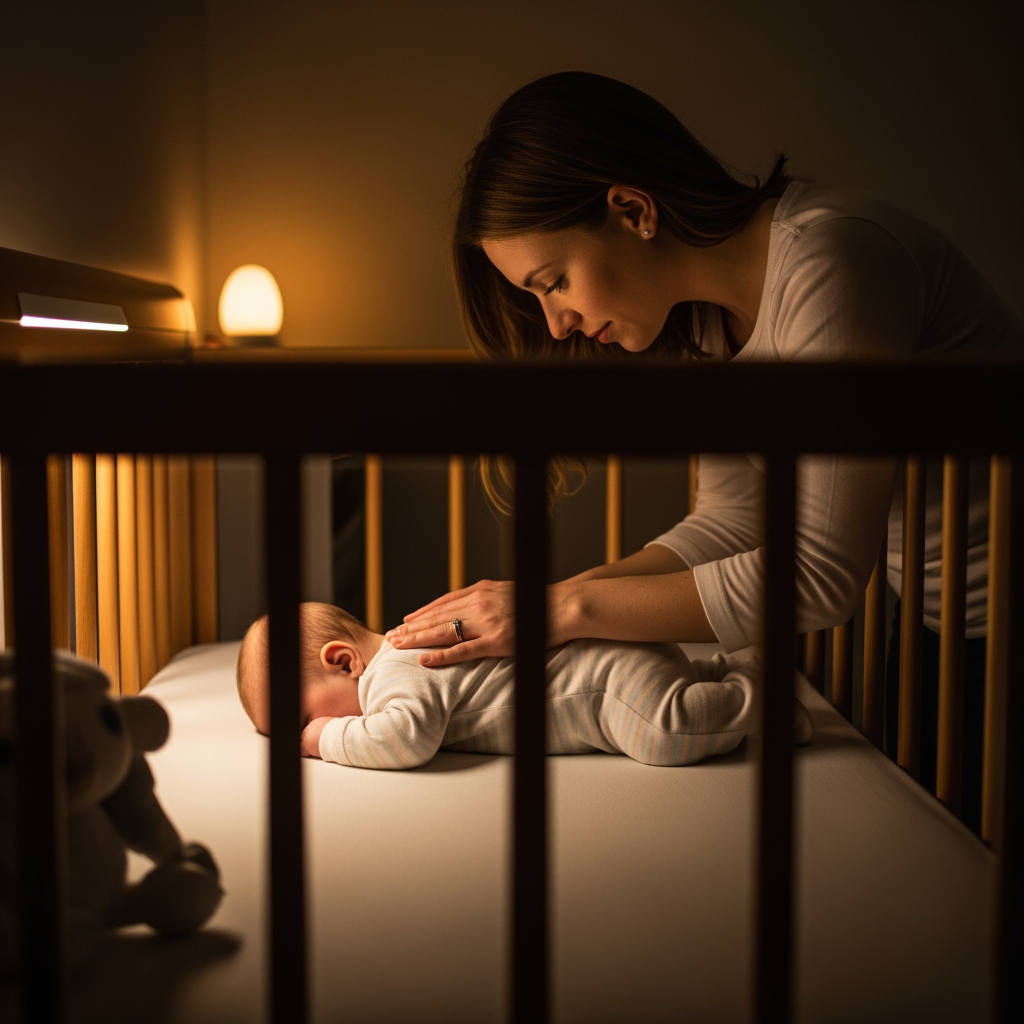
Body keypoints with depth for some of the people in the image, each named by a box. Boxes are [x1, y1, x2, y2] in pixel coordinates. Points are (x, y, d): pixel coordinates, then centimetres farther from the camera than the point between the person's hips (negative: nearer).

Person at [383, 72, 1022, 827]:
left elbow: (820, 572, -29)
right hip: (934, 626, 7)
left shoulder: (829, 262, -27)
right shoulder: (705, 312, -1)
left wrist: (571, 609, -25)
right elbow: (735, 521, 2)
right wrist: (552, 597, -10)